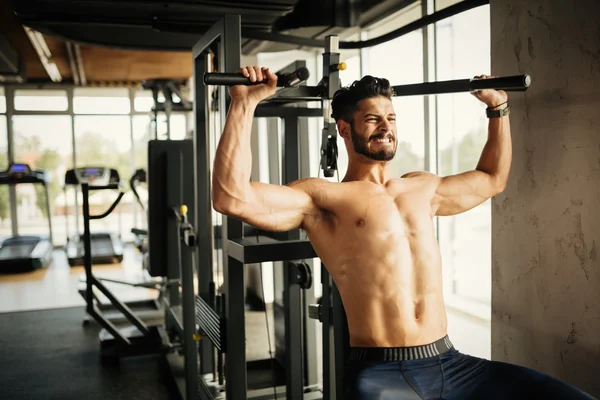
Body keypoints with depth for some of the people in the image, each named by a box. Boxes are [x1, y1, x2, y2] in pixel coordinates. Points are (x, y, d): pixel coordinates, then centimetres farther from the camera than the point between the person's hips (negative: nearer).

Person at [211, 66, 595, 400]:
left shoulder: (422, 188, 18)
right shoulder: (322, 197, -1)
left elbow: (493, 178, 35)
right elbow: (233, 197, -15)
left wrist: (498, 107, 34)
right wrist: (245, 104, -16)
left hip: (451, 363, 6)